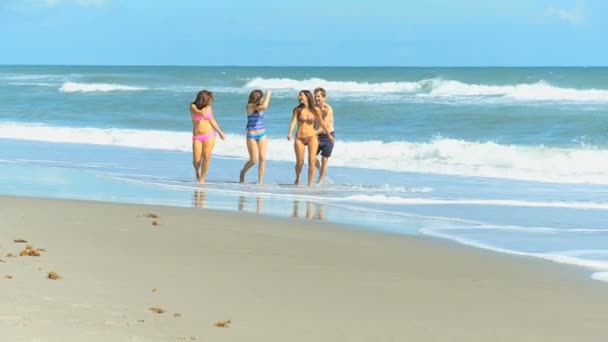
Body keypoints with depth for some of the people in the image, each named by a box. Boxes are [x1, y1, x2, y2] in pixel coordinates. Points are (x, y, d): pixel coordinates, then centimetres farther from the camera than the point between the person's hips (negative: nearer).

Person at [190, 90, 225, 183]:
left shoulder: (209, 108, 6)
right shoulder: (193, 107, -3)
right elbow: (201, 112, -26)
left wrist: (220, 132, 19)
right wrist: (206, 106, -22)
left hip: (209, 135, 2)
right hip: (197, 137, -2)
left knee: (206, 158, -9)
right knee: (196, 160, -8)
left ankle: (202, 179, 3)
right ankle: (197, 172, 26)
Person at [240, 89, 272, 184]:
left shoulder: (259, 106, 5)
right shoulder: (250, 106, -15)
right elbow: (264, 106, -27)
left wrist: (268, 95, 9)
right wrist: (268, 95, -16)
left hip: (262, 134, 6)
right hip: (252, 135, -6)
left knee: (262, 158, -4)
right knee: (254, 160, -4)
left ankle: (260, 181, -1)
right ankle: (243, 172, 25)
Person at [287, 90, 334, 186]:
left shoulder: (316, 110, 1)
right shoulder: (297, 110, 1)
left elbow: (321, 123, 11)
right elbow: (293, 121, -10)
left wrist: (329, 135, 18)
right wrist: (290, 133, -27)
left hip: (312, 137, 0)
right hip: (299, 138, 1)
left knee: (312, 161, -12)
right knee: (300, 162, 3)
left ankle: (310, 185, -7)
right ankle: (297, 179, 33)